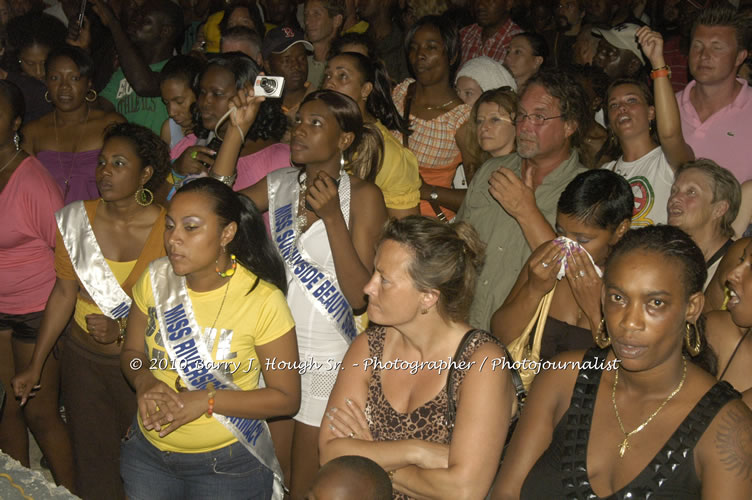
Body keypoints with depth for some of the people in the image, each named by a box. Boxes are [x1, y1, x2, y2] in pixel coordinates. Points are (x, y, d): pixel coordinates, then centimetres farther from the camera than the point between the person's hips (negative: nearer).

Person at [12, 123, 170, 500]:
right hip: (84, 356, 3)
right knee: (92, 461, 13)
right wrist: (35, 365, 5)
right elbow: (65, 293, 3)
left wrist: (123, 330, -22)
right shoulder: (75, 220, -4)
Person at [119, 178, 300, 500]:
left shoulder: (263, 300, -20)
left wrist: (207, 400, -25)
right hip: (148, 450, 4)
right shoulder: (156, 279, -7)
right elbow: (131, 352, 6)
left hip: (228, 462, -4)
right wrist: (144, 381, -18)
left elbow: (286, 398, -15)